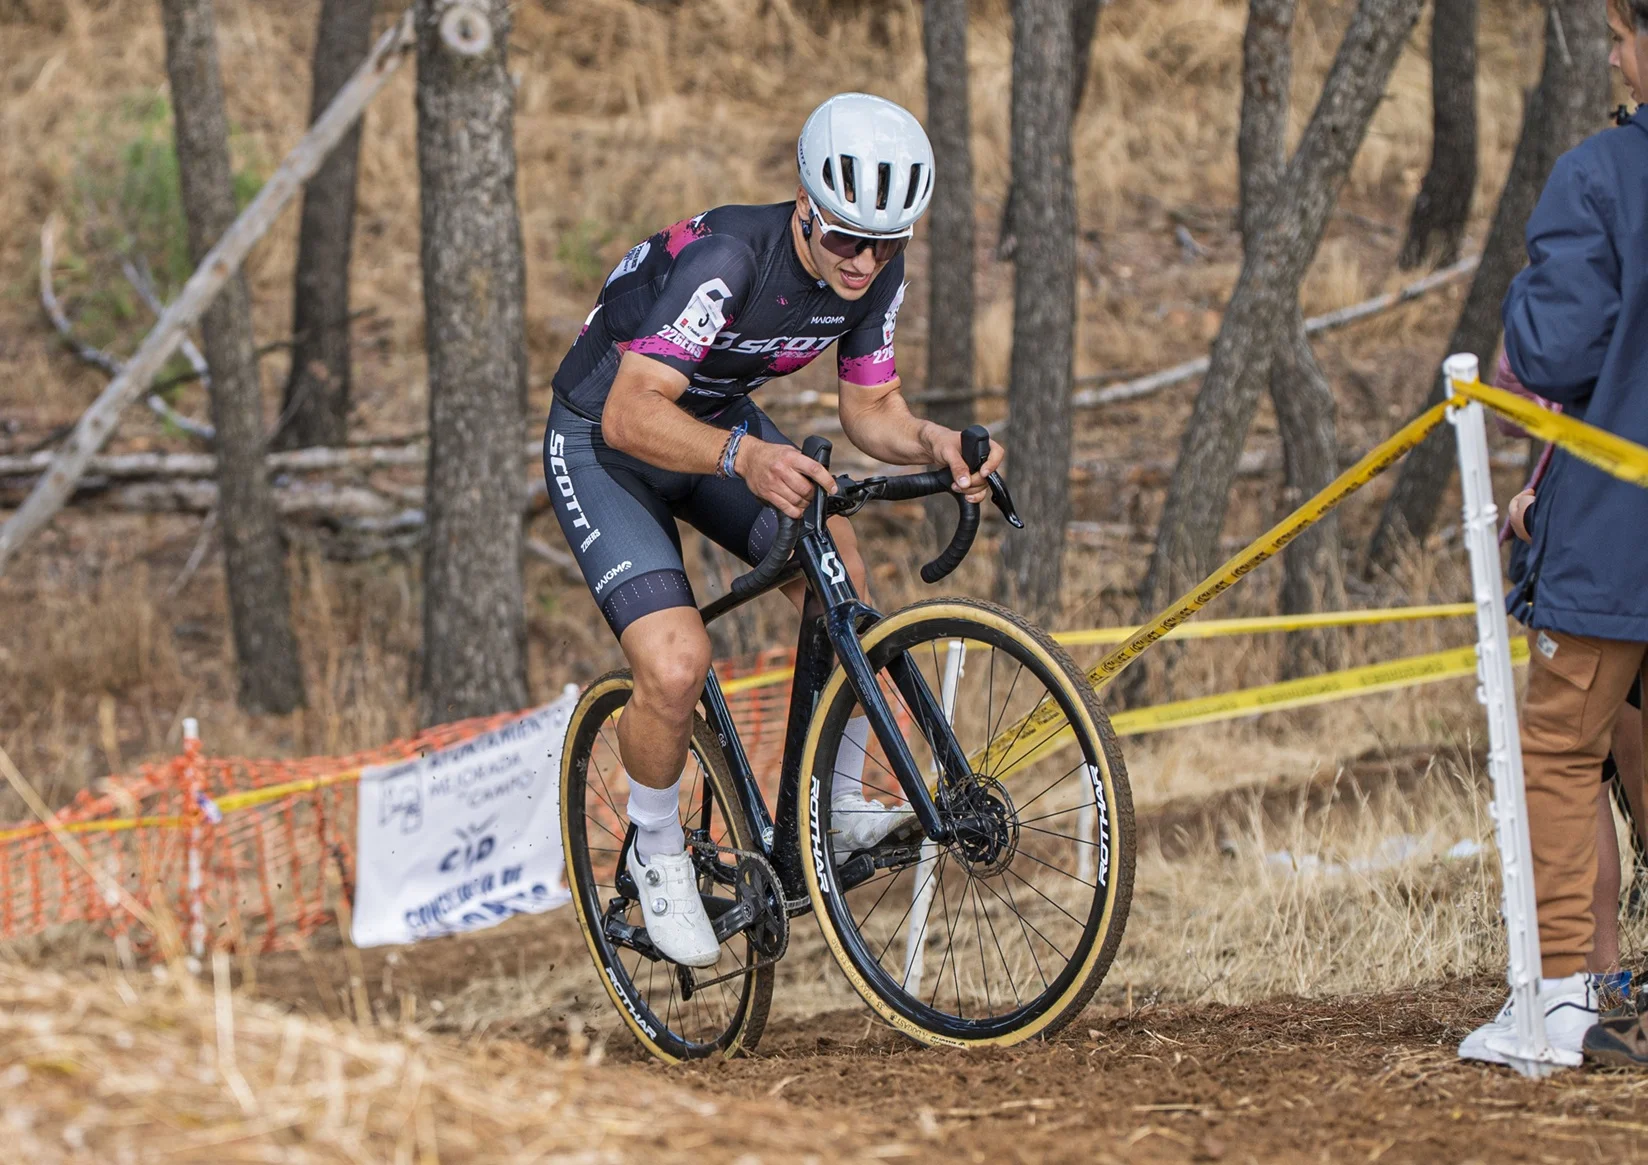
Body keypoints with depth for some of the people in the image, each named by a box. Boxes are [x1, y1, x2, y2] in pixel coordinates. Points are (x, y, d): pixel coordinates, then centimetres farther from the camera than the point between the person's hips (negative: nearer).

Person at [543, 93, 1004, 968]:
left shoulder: (876, 273, -15)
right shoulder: (727, 258, -36)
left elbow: (869, 409, -3)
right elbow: (633, 413, -40)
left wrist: (933, 444, -26)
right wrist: (743, 459, -57)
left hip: (719, 425, 6)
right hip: (603, 440, -6)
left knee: (833, 559, -18)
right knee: (677, 665, -24)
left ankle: (837, 804, -3)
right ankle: (656, 855, 2)